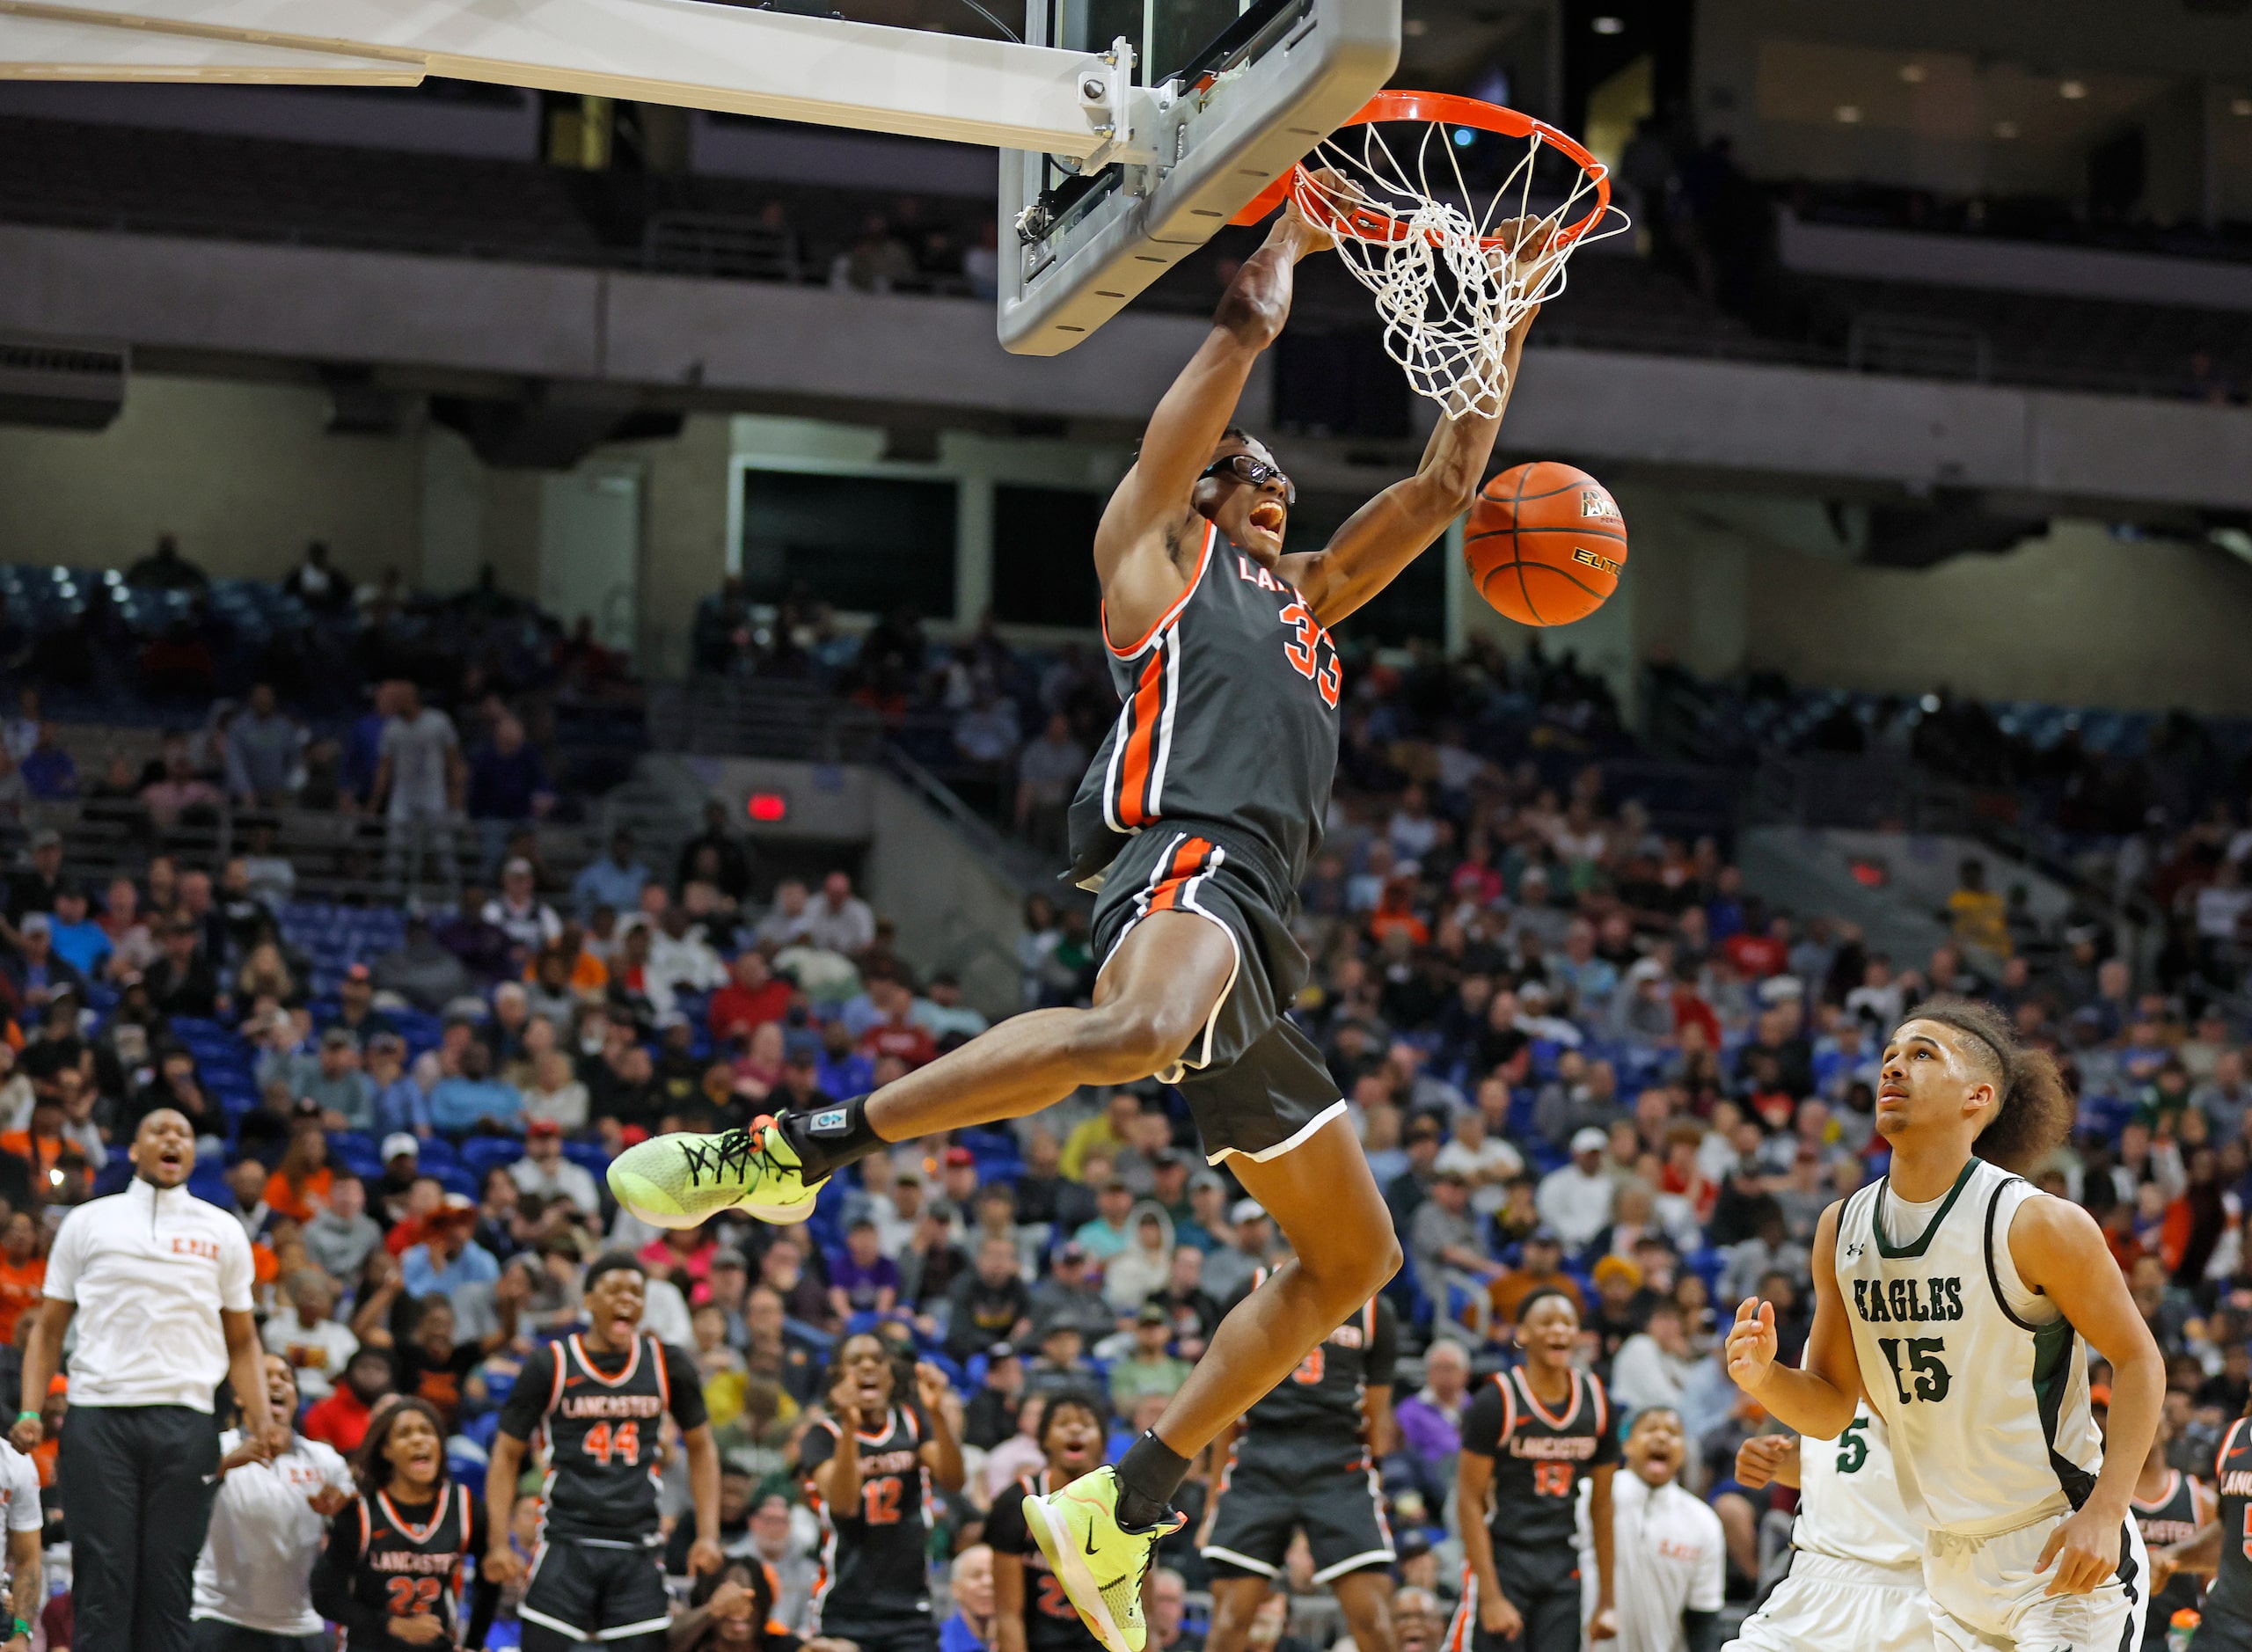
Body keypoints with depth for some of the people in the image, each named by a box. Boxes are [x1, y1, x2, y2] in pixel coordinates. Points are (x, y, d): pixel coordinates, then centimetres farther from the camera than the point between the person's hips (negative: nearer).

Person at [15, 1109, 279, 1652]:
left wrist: (262, 1418, 1)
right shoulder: (88, 1222, 11)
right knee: (103, 1578, -6)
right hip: (98, 1418, -1)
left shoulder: (223, 1231, 14)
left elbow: (242, 1342, 17)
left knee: (169, 1580, -1)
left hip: (185, 1420, 1)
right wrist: (31, 1412, -1)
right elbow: (49, 1327, 12)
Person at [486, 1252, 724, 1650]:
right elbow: (507, 1454, 3)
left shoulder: (666, 1365, 6)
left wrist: (708, 1535, 5)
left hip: (637, 1552, 2)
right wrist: (500, 1543, -7)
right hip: (565, 1543, -2)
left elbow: (701, 1448, 16)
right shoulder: (551, 1365, -1)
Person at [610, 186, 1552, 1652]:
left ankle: (1125, 1506, 9)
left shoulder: (1303, 596, 35)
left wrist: (1502, 339, 34)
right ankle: (790, 1148, -38)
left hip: (1255, 928, 9)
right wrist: (1292, 232, 22)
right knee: (1136, 1032, -44)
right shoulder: (1158, 552, 15)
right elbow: (1247, 326, 10)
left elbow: (1442, 488, 37)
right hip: (1184, 857, -9)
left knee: (1352, 1258, 8)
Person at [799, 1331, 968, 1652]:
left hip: (911, 1610, 2)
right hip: (845, 1611, -2)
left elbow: (953, 1481, -9)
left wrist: (936, 1412, -25)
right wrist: (850, 1426, -31)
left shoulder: (913, 1423, 8)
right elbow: (842, 1503, -19)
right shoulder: (824, 1434, -1)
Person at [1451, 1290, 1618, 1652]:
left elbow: (1601, 1506, 12)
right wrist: (1491, 1597, -17)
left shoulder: (1596, 1402, 6)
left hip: (1562, 1566, 4)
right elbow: (1469, 1500, -10)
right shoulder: (1496, 1401, -8)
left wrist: (1606, 1602, 11)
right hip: (1500, 1561, -4)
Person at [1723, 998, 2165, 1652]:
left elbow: (2138, 1361, -8)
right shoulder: (1842, 1229, 2)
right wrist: (1765, 1377, -14)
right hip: (1950, 1565, 6)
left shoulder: (2037, 1223, -14)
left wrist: (2105, 1512, -18)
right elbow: (1832, 1408, 8)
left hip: (2064, 1552, -6)